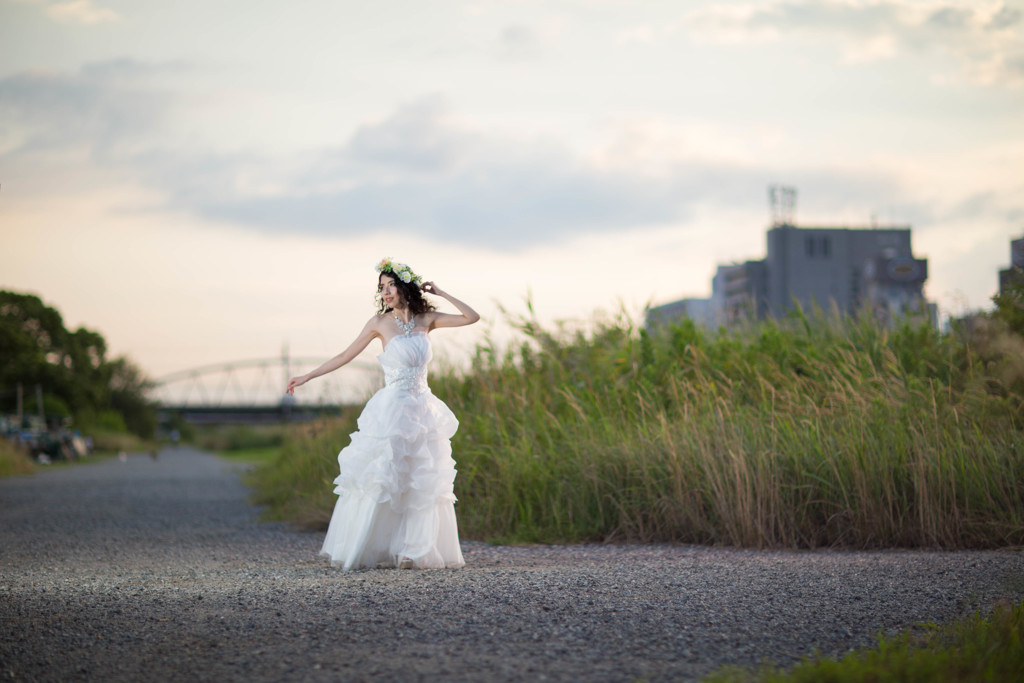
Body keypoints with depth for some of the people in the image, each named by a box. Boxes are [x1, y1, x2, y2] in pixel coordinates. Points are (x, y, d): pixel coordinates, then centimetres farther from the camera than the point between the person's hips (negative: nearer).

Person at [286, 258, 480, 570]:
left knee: (422, 483, 2)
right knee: (378, 481, -5)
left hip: (422, 411, 3)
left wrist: (440, 293, 1)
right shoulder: (380, 323, -2)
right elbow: (346, 355, 5)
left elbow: (472, 317, 5)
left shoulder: (427, 319, 5)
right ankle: (356, 552, 2)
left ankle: (414, 551, 7)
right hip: (392, 409, -3)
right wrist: (307, 377, 7)